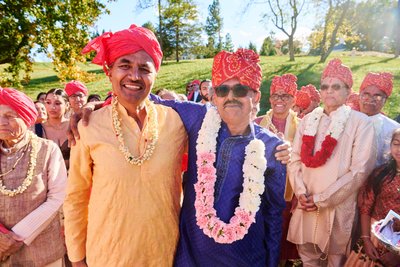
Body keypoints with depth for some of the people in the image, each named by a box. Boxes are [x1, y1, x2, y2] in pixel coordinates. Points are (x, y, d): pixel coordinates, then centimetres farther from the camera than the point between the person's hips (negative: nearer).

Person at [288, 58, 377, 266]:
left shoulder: (361, 123, -6)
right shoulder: (308, 120, 6)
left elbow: (360, 170, -12)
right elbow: (295, 159, 5)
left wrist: (321, 199, -13)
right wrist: (301, 192, -9)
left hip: (338, 208, -3)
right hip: (306, 205, 3)